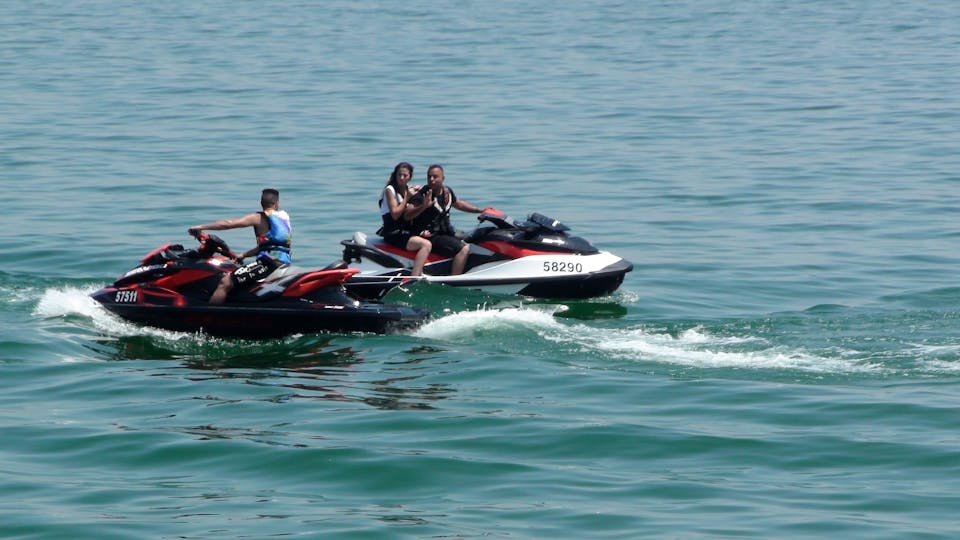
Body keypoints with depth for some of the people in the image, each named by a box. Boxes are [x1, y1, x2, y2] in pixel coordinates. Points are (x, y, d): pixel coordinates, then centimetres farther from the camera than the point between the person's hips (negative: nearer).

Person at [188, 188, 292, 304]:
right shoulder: (284, 216, 21)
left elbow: (228, 224, -8)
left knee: (225, 282, -13)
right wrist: (244, 255, 33)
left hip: (268, 262, -9)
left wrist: (201, 227, 0)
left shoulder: (259, 218, -2)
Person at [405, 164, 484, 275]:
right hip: (430, 236, -9)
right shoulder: (423, 194, -16)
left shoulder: (447, 192, 6)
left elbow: (458, 204, 26)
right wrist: (423, 206, -43)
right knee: (464, 249, -25)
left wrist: (481, 211, 26)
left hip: (445, 232, 9)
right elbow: (408, 215, -26)